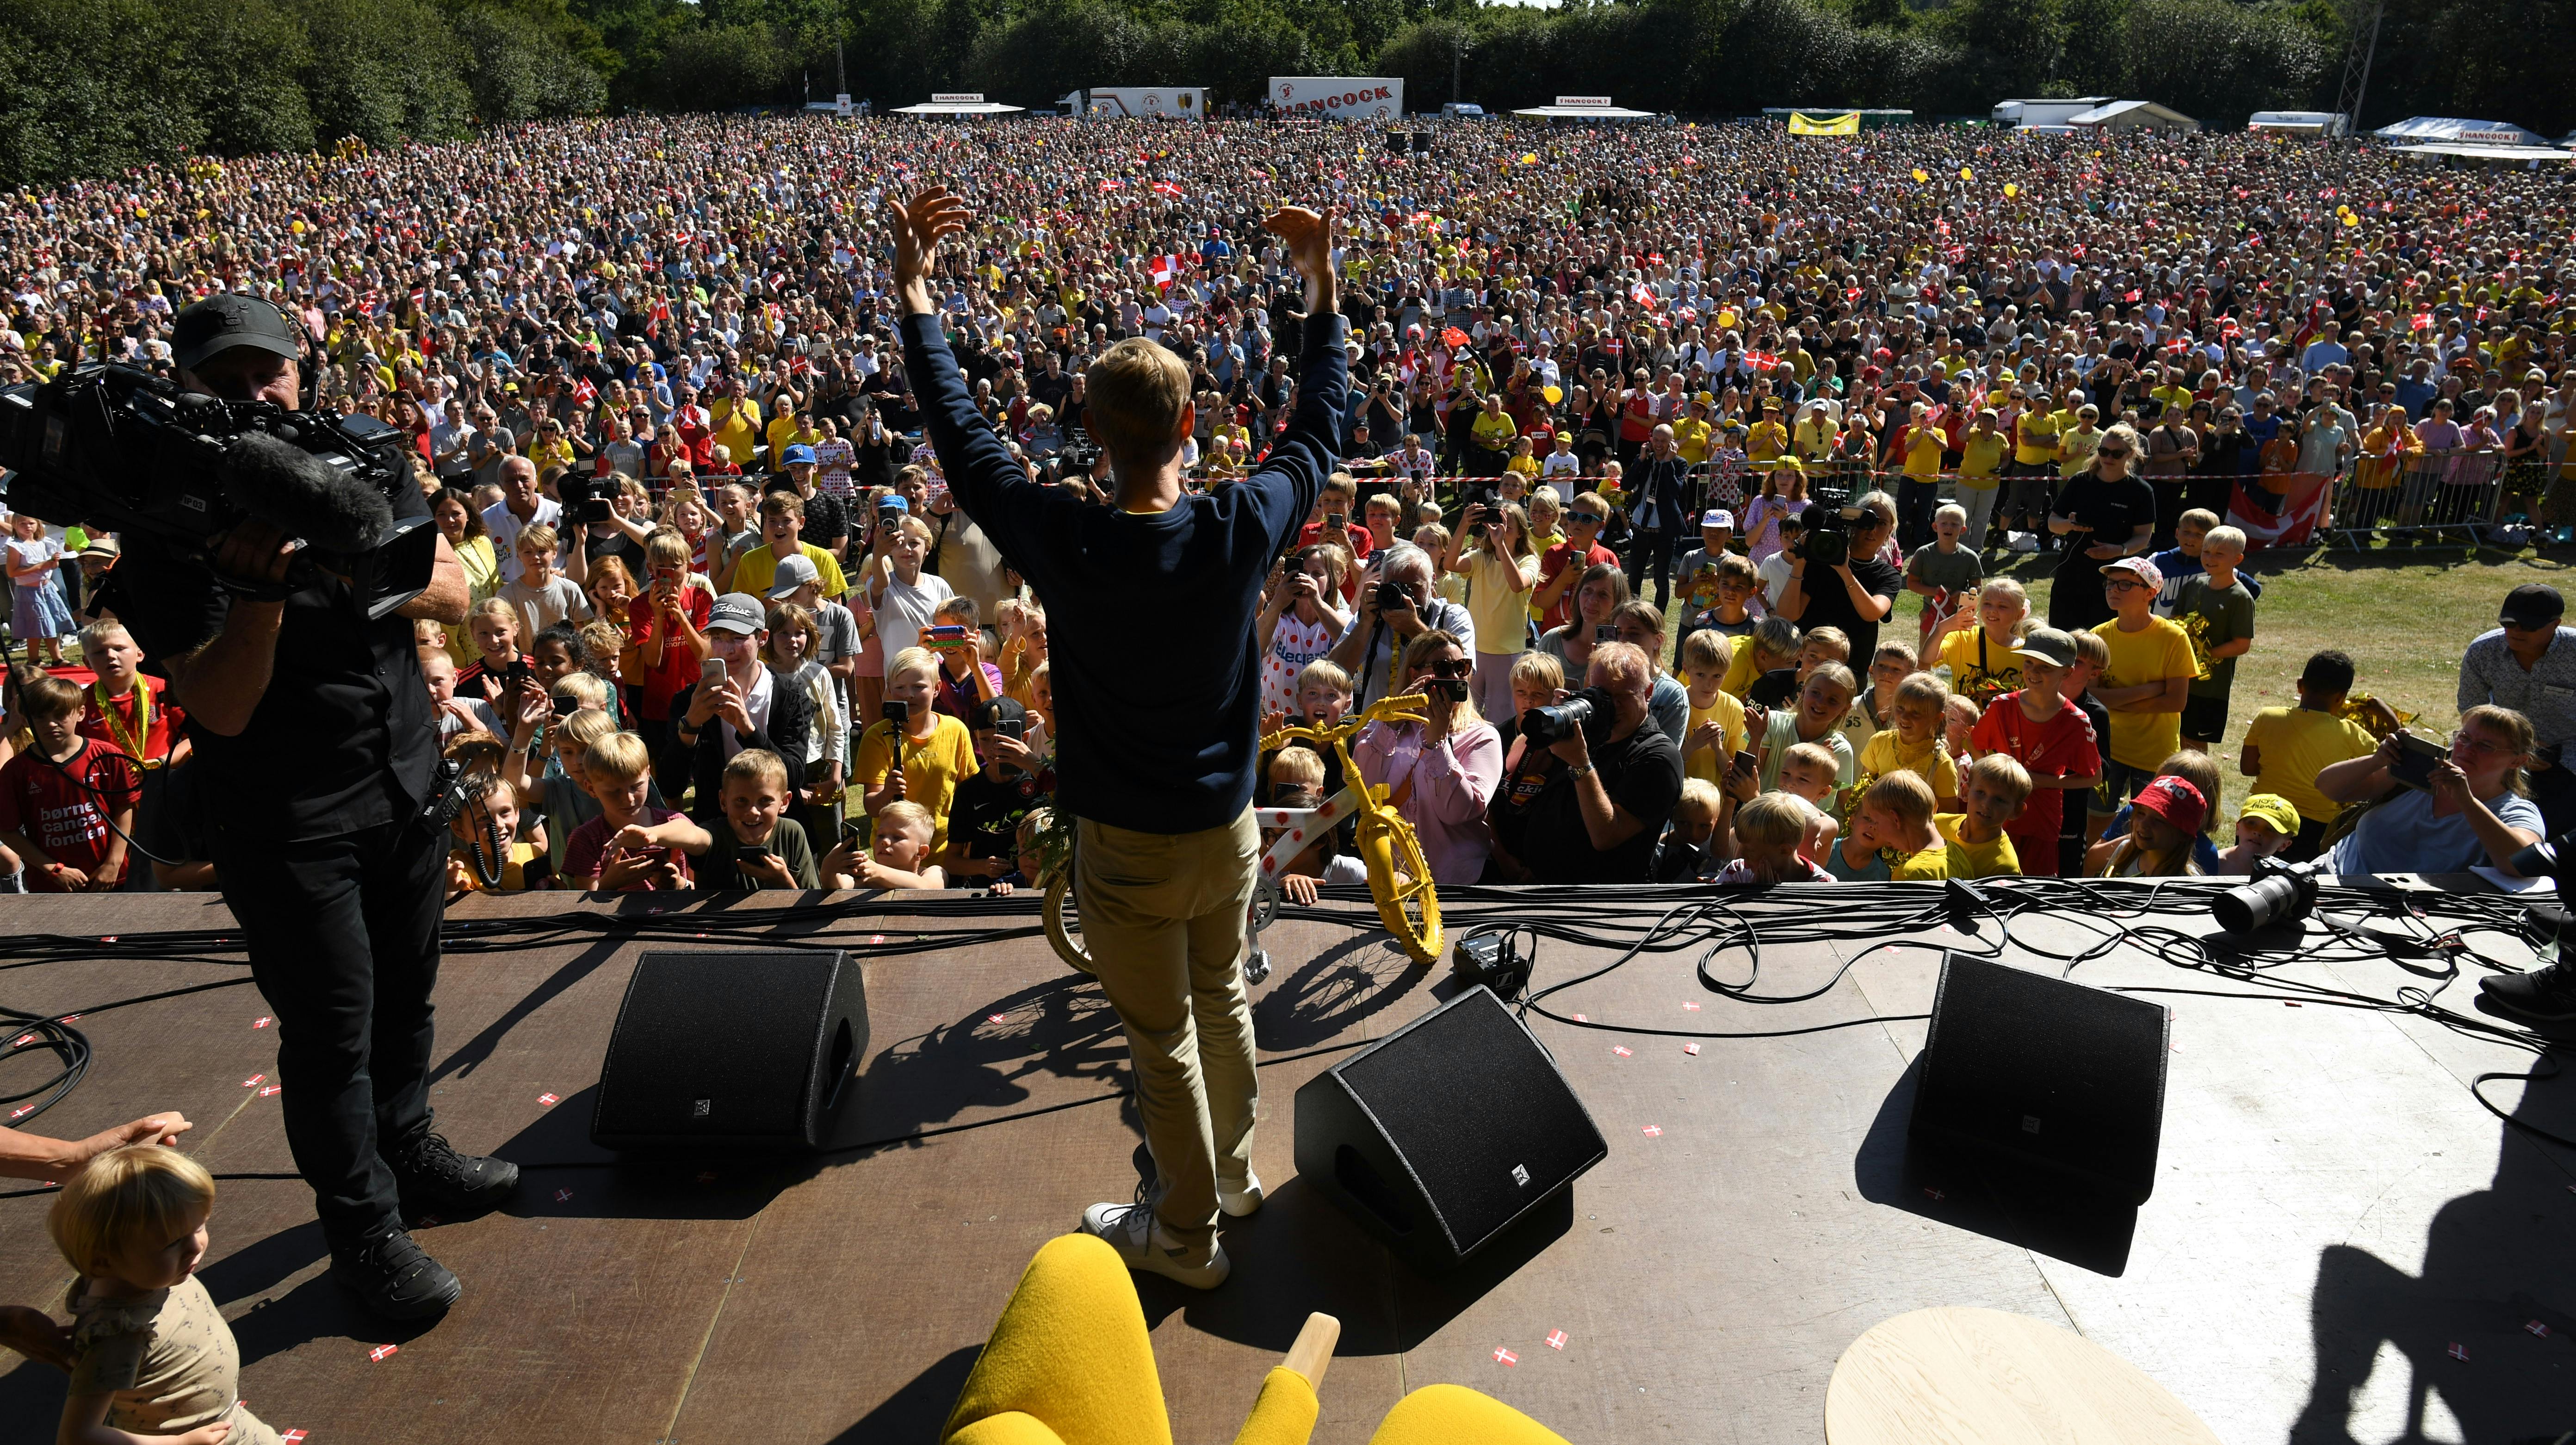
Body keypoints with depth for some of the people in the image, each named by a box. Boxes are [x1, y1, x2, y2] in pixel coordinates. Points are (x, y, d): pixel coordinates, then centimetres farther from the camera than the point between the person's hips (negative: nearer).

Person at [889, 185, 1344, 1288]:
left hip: (1129, 845, -3)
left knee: (1163, 1041, 13)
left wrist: (914, 295, 2)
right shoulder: (1240, 530, -18)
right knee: (1223, 1000, 25)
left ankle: (1186, 1234, 31)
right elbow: (1313, 433, 1)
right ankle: (1233, 1172, 47)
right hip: (1228, 825, 3)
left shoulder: (1064, 543, -23)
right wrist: (1324, 291, 10)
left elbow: (959, 434, -8)